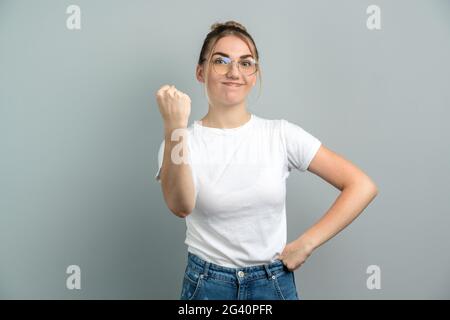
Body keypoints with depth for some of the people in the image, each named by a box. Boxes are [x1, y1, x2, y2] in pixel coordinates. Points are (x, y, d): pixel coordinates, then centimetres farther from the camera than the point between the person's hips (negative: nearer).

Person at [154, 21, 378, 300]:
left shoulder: (281, 135, -6)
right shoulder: (182, 141, -7)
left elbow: (362, 187, -7)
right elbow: (181, 206, -27)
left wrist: (305, 245, -10)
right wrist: (175, 127, -36)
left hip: (275, 284, 1)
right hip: (207, 286, 0)